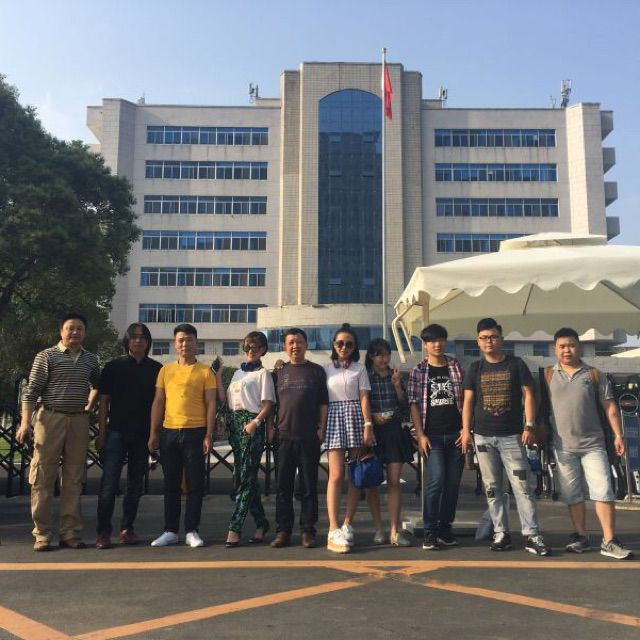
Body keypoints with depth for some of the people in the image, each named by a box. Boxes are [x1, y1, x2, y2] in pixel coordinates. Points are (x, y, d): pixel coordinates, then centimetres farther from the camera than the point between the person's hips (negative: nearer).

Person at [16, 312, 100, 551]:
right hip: (50, 418, -4)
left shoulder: (90, 359, 12)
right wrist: (25, 422, -15)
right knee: (43, 477, -1)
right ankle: (42, 534, 7)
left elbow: (97, 385, 31)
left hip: (79, 421, 4)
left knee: (74, 480, 6)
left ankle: (70, 533, 13)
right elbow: (31, 391, -6)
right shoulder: (47, 356, 0)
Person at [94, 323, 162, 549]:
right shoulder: (113, 367, 3)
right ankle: (104, 532, 0)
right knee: (109, 483, -5)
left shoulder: (156, 369, 6)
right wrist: (102, 433, -2)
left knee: (135, 483, 8)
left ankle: (127, 529, 17)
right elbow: (104, 401, 3)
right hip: (117, 432, -2)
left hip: (143, 434, 2)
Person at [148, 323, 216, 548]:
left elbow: (211, 404, -1)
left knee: (195, 483, 2)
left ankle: (191, 531, 12)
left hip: (195, 432, -3)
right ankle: (170, 531, 18)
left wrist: (208, 435, -8)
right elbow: (158, 402, 10)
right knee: (171, 484, 9)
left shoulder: (205, 372, 2)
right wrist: (154, 433, 4)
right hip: (169, 432, 3)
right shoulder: (166, 370, 10)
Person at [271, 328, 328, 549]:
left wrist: (322, 428, -4)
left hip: (309, 437, -2)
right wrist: (270, 427, 5)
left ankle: (308, 531, 12)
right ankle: (283, 531, 13)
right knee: (283, 486, 5)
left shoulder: (317, 371, 7)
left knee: (309, 487, 3)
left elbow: (323, 403, 5)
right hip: (284, 435, 2)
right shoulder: (279, 372, 12)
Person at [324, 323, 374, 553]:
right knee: (336, 475, -9)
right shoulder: (326, 369, 9)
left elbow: (364, 398, 2)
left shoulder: (360, 369, 9)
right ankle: (334, 531, -10)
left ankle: (347, 525, 13)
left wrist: (368, 426, -8)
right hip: (334, 419, -1)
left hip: (356, 418, 1)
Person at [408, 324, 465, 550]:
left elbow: (465, 400, 8)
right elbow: (414, 405, 0)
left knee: (453, 482, 6)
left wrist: (466, 429, -1)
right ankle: (430, 531, -4)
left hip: (456, 434, 3)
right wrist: (420, 435, -8)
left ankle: (445, 528, 19)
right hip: (432, 435, -2)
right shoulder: (418, 371, 3)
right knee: (436, 480, -14)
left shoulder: (456, 367, 8)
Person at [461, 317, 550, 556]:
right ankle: (501, 533, 15)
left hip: (512, 436, -2)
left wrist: (529, 426, -9)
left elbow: (528, 396, 1)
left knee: (522, 486, -6)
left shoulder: (516, 364, 4)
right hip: (483, 437, 2)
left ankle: (531, 535, -1)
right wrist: (466, 430, -2)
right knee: (492, 488, 6)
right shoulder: (475, 368, 9)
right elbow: (468, 401, 8)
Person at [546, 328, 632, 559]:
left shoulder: (593, 374, 5)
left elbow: (610, 406, 4)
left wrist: (618, 435, -2)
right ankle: (581, 537, 20)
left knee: (603, 490, -5)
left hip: (593, 444, -1)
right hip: (563, 446, 1)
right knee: (572, 495, 8)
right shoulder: (548, 375, 5)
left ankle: (609, 542, 1)